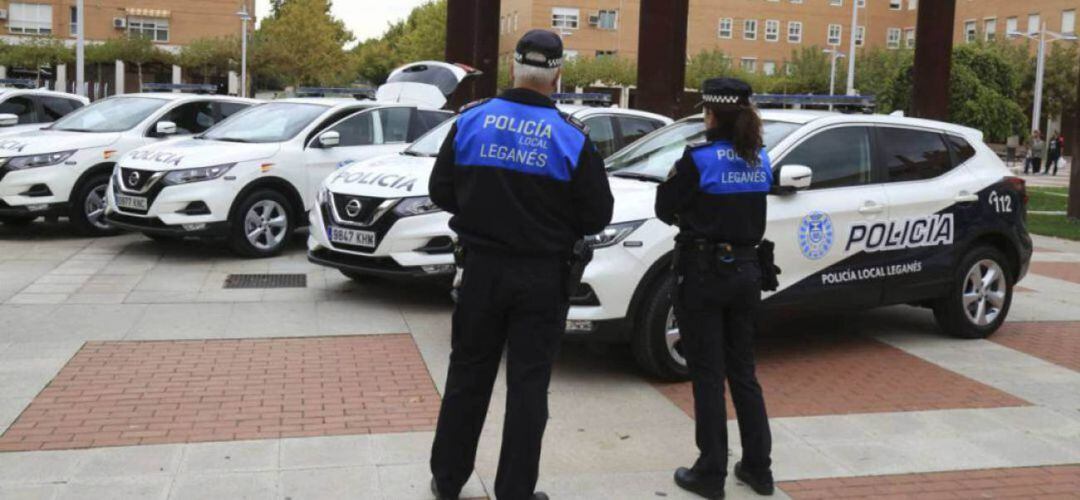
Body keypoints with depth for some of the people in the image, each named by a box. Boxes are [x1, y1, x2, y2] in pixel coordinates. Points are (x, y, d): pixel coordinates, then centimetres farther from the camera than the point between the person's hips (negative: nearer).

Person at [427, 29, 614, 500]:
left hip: (482, 268, 2)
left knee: (467, 376, 15)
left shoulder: (471, 120, -4)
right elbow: (597, 215, -6)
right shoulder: (571, 137, -10)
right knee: (528, 385, 7)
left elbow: (442, 192, 2)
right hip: (542, 277, -2)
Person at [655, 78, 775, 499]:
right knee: (742, 372, 15)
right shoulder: (760, 161, 5)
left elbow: (664, 207, -4)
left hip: (703, 271, -6)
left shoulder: (699, 159, -14)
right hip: (745, 270, 6)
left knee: (708, 376, 2)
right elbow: (749, 209, 12)